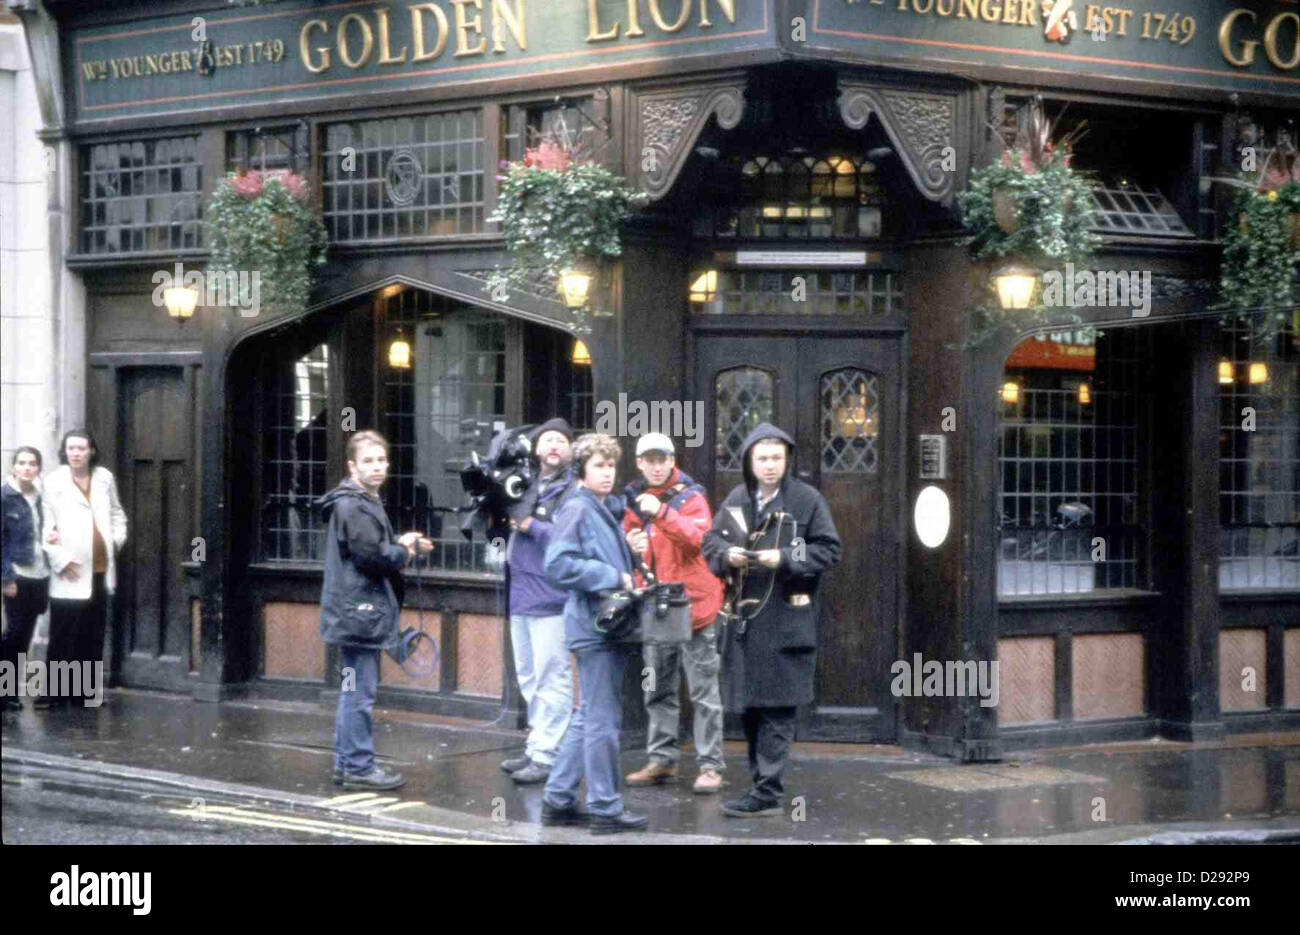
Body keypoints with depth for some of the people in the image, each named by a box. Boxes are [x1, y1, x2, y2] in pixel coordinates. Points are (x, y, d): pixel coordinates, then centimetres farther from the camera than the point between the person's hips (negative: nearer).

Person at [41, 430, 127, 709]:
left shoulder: (104, 478, 9)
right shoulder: (54, 482, -5)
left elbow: (117, 513, 22)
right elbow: (46, 526, -8)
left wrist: (117, 539, 5)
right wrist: (61, 560, -15)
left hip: (100, 570, 5)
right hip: (70, 573, -5)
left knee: (93, 635, 10)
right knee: (62, 637, -5)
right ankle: (54, 692, -1)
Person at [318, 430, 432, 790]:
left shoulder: (367, 503, 18)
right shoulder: (351, 506, -15)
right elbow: (370, 555, -22)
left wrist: (400, 543, 6)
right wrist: (403, 551, -5)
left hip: (359, 612, 11)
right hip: (357, 610, -11)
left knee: (354, 692, 15)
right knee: (359, 692, -7)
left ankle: (347, 764, 21)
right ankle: (358, 766, -3)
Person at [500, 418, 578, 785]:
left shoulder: (575, 491, -6)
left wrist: (531, 526, -15)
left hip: (551, 598, -8)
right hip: (520, 594, 8)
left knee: (550, 678, -7)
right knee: (529, 678, 14)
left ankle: (546, 755, -5)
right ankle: (537, 748, 22)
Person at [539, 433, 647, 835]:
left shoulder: (607, 510, 17)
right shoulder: (577, 509, -11)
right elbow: (558, 564, -21)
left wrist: (628, 578, 10)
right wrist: (612, 577, -18)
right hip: (593, 624, -10)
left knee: (587, 718, 14)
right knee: (602, 719, -4)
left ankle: (559, 800, 21)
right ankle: (605, 808, 1)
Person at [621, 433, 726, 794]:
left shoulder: (691, 497, -5)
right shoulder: (634, 500, 11)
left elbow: (696, 536, -23)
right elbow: (625, 542, 21)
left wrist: (662, 513, -35)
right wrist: (630, 545, -3)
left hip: (692, 603, -6)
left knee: (703, 691, -4)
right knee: (659, 690, 13)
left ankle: (710, 765, -3)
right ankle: (662, 760, 21)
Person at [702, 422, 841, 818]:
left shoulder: (807, 500, -3)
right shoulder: (736, 499, 11)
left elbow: (828, 550, -3)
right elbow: (711, 541, 16)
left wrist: (785, 559, -16)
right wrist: (727, 555, -6)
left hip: (786, 619, -6)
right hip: (744, 618, 6)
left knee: (777, 710, -6)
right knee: (747, 705, 12)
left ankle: (768, 793, -4)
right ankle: (763, 781, 24)